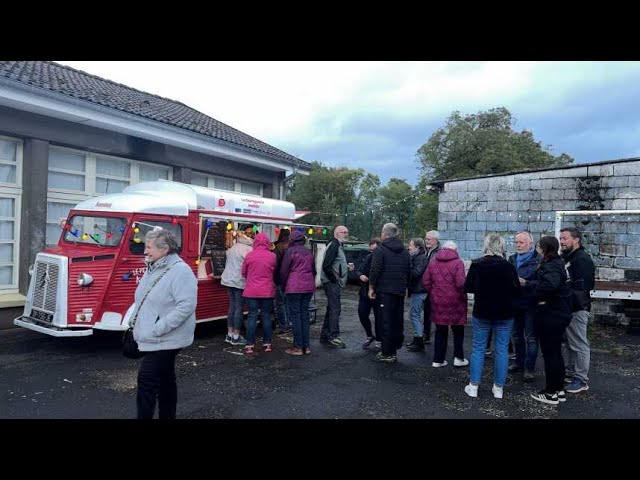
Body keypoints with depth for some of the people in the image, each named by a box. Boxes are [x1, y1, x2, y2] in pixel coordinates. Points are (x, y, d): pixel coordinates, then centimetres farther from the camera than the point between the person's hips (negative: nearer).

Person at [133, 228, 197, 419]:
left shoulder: (180, 271, -20)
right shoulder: (153, 268, 10)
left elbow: (186, 306, -27)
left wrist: (157, 329, -25)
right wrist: (139, 327, 14)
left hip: (164, 340, -9)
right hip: (155, 339, 9)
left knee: (147, 381, -9)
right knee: (165, 379, 17)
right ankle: (167, 416, 29)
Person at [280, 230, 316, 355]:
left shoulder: (290, 251, -5)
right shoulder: (309, 252, 13)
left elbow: (284, 271, -6)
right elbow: (313, 270, 18)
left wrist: (283, 286, 6)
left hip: (294, 287, -6)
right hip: (308, 287, 6)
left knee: (295, 316, -1)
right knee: (305, 315, 11)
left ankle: (298, 347, 0)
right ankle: (306, 346, 13)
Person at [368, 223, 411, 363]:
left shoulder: (380, 250, -10)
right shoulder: (405, 251, 11)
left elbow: (375, 271, -14)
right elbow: (409, 272, 14)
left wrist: (371, 287, -5)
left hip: (385, 291, -6)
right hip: (400, 292, 6)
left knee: (386, 322, -2)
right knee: (398, 321, 14)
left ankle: (387, 353, 1)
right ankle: (395, 349, 23)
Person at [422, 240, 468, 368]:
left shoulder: (433, 262, 4)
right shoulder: (458, 263, -10)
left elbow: (425, 282, 2)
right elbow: (460, 283, -19)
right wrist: (463, 295, -1)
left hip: (438, 301, 4)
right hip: (455, 302, -4)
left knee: (440, 331, 13)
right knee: (458, 330, 14)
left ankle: (438, 359, 16)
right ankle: (458, 357, 17)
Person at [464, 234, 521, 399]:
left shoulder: (476, 264, -8)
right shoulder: (508, 266, -9)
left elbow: (468, 287, -3)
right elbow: (516, 291, -8)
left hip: (481, 313, 0)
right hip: (504, 314, 0)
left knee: (478, 348, 9)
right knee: (501, 349, 9)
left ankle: (473, 386, 12)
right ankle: (498, 388, 15)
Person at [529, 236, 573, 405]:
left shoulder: (551, 266, -20)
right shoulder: (556, 263, 10)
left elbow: (551, 283, -40)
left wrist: (538, 296, -24)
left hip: (551, 316, -10)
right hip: (559, 314, 10)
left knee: (550, 354, 2)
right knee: (556, 353, 18)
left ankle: (551, 393, 13)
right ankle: (559, 390, 28)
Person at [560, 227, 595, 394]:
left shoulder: (583, 259, -15)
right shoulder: (566, 257, 14)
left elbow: (581, 287, -24)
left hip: (577, 309, -9)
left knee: (579, 345, 0)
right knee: (570, 343, 18)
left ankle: (581, 380, 10)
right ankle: (571, 373, 30)